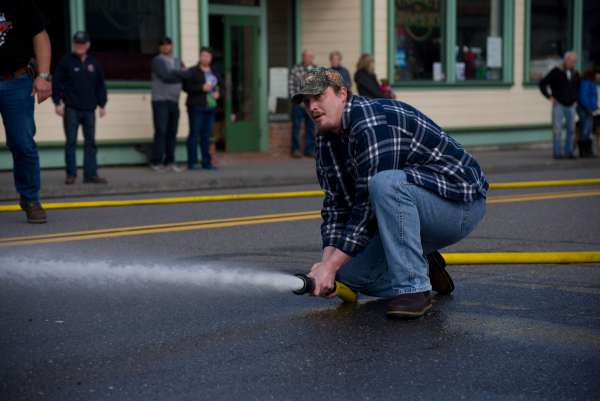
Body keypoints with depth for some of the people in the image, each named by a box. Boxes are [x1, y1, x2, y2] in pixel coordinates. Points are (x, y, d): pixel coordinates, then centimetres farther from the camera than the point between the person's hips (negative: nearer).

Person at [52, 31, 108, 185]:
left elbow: (100, 85, 14)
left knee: (90, 142, 3)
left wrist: (102, 104, 11)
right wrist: (57, 102, -8)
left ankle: (91, 174, 7)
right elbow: (56, 82, -3)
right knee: (71, 142, 0)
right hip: (71, 109, -3)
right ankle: (71, 174, 6)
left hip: (89, 109, 3)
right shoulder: (66, 62, -1)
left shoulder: (93, 63, 10)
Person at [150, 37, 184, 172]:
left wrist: (173, 75, -6)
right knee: (161, 131, -9)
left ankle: (169, 161, 9)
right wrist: (179, 75, -2)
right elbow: (166, 76, -15)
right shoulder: (157, 61, -3)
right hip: (160, 101, -6)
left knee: (172, 132, 4)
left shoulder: (177, 62, 19)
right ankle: (156, 162, -5)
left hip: (174, 101, 6)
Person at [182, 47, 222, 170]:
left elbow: (221, 85, 22)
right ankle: (192, 162, -4)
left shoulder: (214, 73, 15)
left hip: (210, 107, 5)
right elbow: (186, 86, -11)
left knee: (206, 135, 6)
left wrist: (218, 92, 0)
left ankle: (207, 162, 10)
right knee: (194, 133, -6)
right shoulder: (192, 72, -3)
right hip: (196, 106, -5)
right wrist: (201, 87, -19)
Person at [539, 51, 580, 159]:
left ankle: (569, 152, 10)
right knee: (557, 130, -5)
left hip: (571, 106, 5)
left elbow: (578, 86, 26)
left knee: (571, 129, 2)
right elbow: (542, 84, -8)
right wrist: (549, 97, -11)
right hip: (558, 105, -5)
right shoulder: (556, 72, -9)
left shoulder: (575, 74, 7)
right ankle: (558, 153, -1)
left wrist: (576, 98, 13)